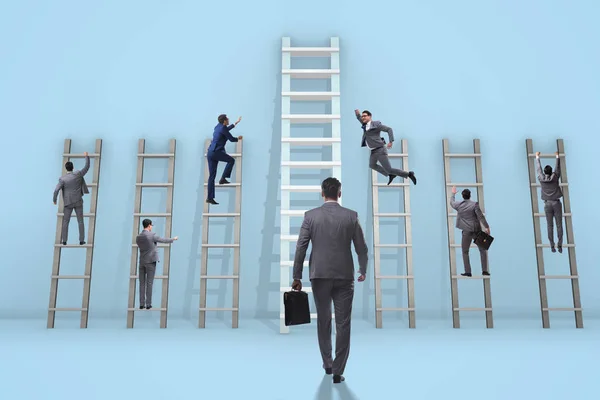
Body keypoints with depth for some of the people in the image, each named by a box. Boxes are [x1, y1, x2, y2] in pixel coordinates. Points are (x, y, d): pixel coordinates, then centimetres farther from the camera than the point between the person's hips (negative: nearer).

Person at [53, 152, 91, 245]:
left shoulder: (62, 179, -12)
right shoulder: (78, 174, -11)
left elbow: (56, 190, -17)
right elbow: (87, 167, 2)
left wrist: (54, 200, 1)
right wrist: (87, 156, 14)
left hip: (68, 202, -1)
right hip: (78, 201, 1)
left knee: (65, 222, 10)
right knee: (80, 221, 6)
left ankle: (64, 241, 10)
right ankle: (81, 240, 4)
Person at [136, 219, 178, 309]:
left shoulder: (138, 237, 6)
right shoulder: (152, 235, -12)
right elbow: (163, 240, 2)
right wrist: (173, 239, 21)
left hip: (142, 262, 5)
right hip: (151, 262, -5)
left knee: (142, 283, 7)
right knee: (149, 283, -2)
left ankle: (142, 304, 5)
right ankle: (148, 304, -1)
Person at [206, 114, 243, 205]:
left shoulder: (218, 126, 18)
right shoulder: (223, 128, -8)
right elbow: (231, 139, -3)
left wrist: (236, 122, 45)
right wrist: (238, 138, 19)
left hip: (210, 153, 9)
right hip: (216, 152, -9)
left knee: (212, 176, 7)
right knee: (231, 160, 13)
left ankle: (210, 197, 7)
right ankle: (223, 179, 5)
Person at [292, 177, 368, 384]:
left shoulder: (310, 215, -3)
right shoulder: (351, 216, -1)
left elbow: (300, 247, -4)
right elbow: (361, 247, 3)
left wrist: (297, 276, 3)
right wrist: (363, 270, 20)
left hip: (319, 275, 1)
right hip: (344, 276, -1)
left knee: (323, 321, 17)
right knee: (343, 324, 5)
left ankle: (327, 364, 29)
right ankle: (338, 371, 6)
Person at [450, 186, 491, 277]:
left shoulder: (458, 205, 0)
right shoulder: (474, 204, -9)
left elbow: (452, 202, 22)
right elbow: (480, 216, -12)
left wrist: (453, 193, 38)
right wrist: (487, 227, -9)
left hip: (467, 231, 1)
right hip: (477, 230, -1)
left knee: (465, 252, 11)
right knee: (483, 250, 14)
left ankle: (467, 272, 7)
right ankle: (484, 270, 11)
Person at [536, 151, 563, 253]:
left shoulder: (541, 178, 0)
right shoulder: (555, 177, -1)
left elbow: (539, 168, 15)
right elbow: (558, 167, 14)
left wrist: (537, 157, 29)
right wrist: (557, 156, 28)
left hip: (547, 204, 1)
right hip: (556, 203, -1)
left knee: (550, 226, 1)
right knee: (559, 225, 1)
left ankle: (552, 246, 0)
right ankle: (559, 245, -2)